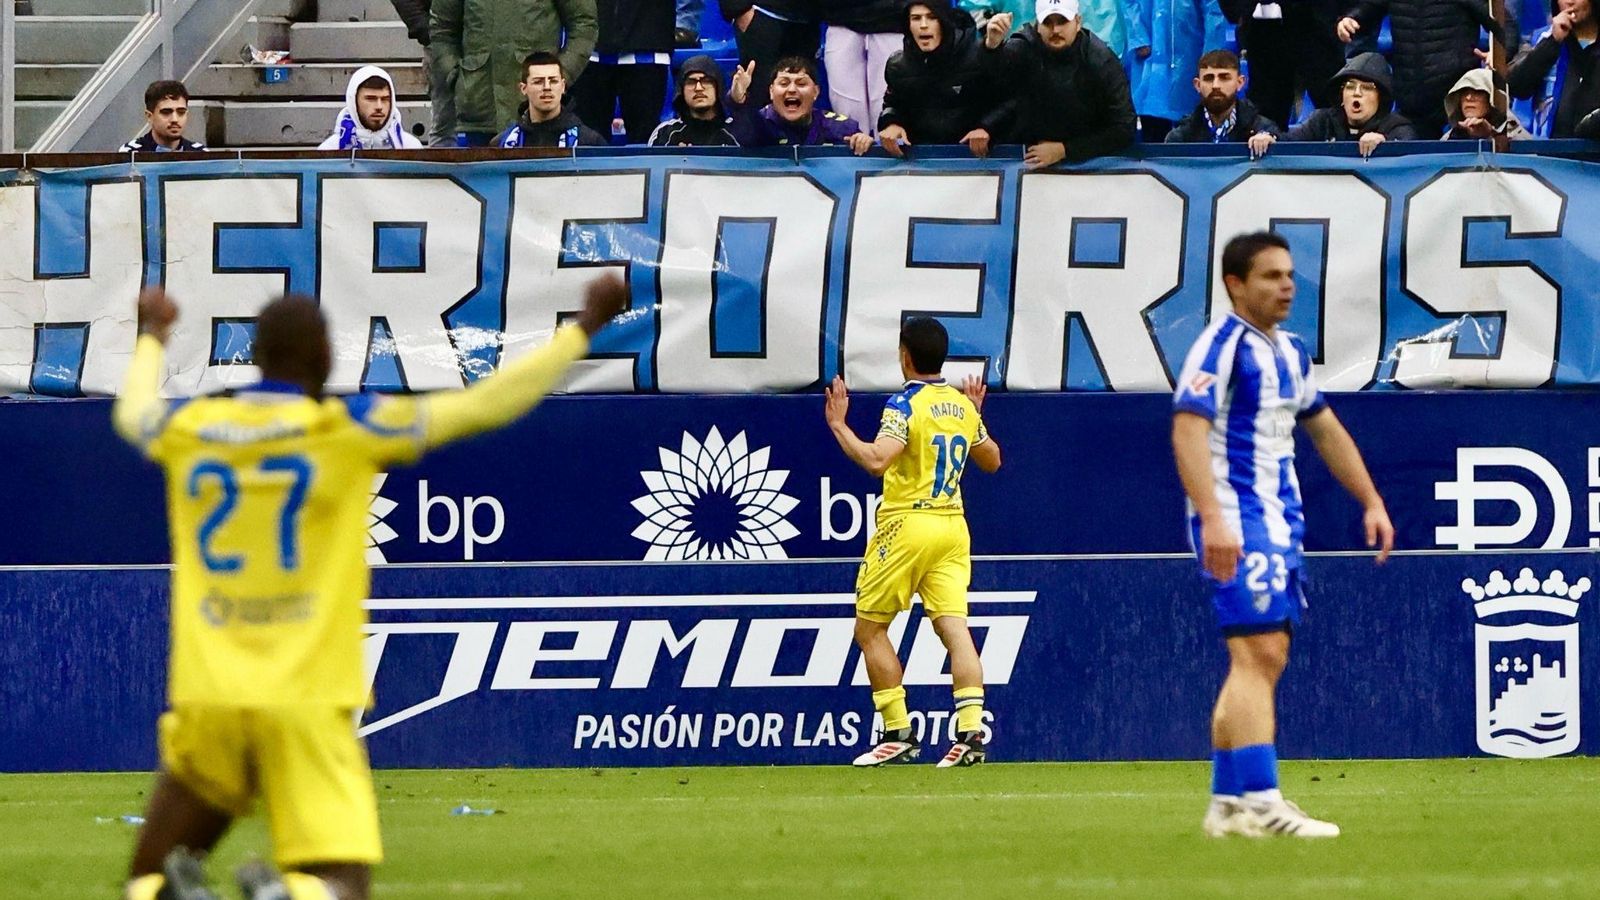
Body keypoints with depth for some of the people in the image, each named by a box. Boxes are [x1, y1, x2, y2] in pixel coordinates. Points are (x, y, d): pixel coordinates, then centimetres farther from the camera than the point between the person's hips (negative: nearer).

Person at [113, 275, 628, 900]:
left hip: (205, 701, 3)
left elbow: (131, 412, 34)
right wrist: (586, 326, 16)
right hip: (307, 707, -3)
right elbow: (488, 404, 5)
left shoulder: (187, 430, 8)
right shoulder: (344, 431, -2)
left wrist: (152, 336, 55)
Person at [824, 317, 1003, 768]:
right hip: (953, 527, 6)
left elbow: (876, 460, -24)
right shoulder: (962, 405, 10)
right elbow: (991, 460, 24)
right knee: (955, 627, -3)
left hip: (907, 527, -6)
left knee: (870, 627, 6)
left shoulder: (905, 405, -11)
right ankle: (971, 729, -18)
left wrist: (839, 426, -13)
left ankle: (899, 733, 1)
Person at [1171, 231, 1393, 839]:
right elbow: (1188, 430, -21)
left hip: (1280, 523, 9)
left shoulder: (1289, 353, 17)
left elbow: (1325, 430, 29)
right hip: (1236, 524, -9)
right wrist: (1212, 519, -32)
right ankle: (1258, 801, -23)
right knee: (1258, 653, -17)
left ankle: (1228, 803, 12)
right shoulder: (1222, 346, -11)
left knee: (1263, 661, 8)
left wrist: (1371, 502, 25)